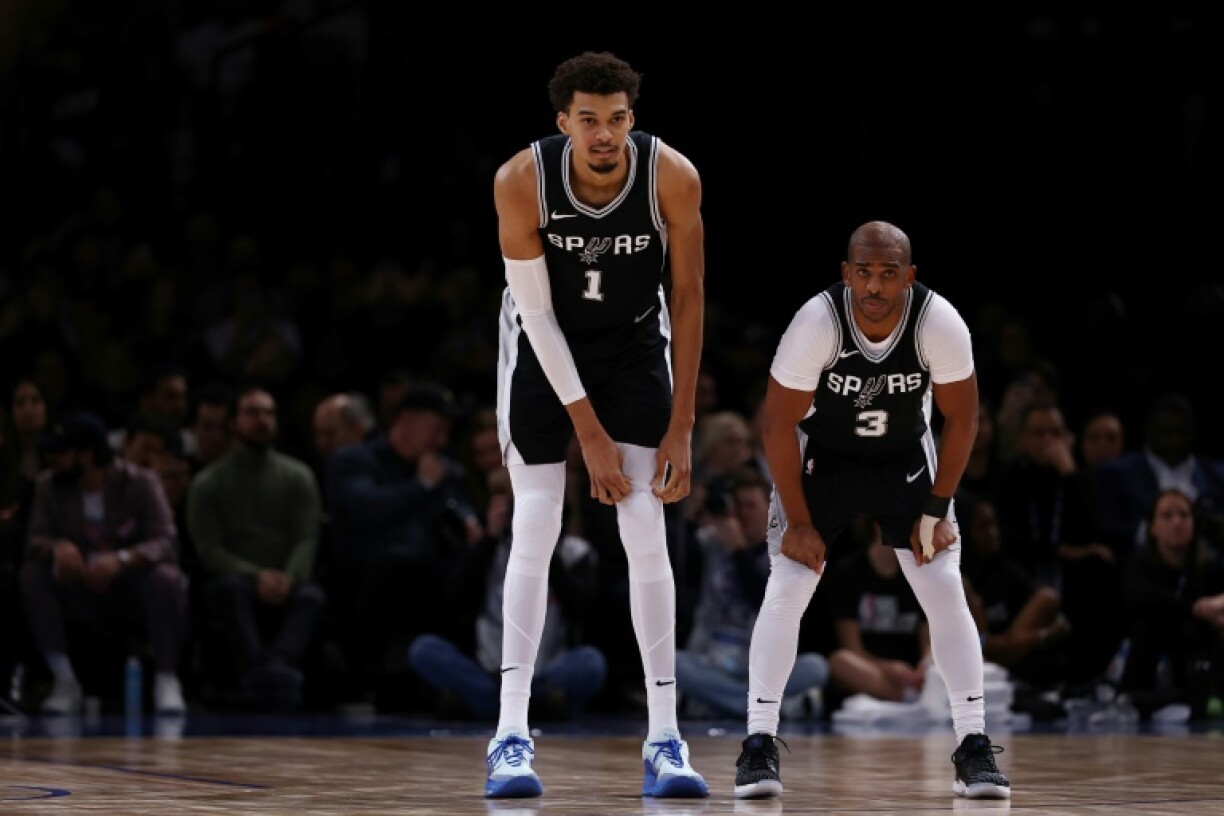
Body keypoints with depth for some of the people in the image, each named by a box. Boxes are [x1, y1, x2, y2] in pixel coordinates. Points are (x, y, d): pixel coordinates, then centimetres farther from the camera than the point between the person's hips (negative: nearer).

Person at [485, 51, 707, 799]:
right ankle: (512, 734, -8)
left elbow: (689, 298, -14)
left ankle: (664, 738, -6)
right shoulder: (521, 181, -26)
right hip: (543, 344, -1)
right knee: (535, 531, -9)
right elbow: (535, 310, -20)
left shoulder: (674, 177, -25)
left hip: (635, 340, 1)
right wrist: (590, 432, -20)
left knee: (647, 534, -8)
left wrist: (681, 428, -14)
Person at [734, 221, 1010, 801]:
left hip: (907, 459, 1)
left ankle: (975, 749, -2)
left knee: (946, 590, -9)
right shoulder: (816, 322, -31)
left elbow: (961, 417, -11)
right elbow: (778, 422, -19)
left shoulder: (940, 323, -27)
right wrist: (798, 521, -15)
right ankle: (758, 747, -4)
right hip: (821, 457, -1)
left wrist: (937, 509, -12)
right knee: (785, 591, -11)